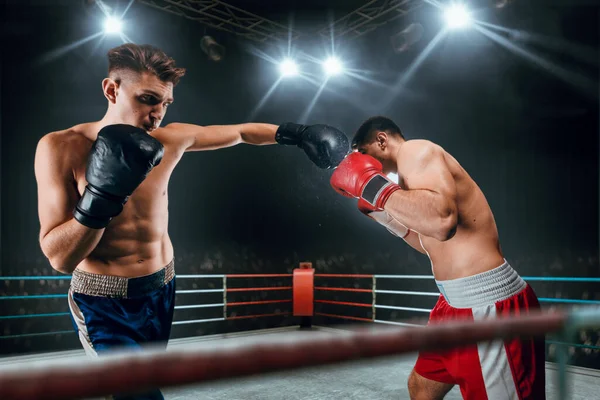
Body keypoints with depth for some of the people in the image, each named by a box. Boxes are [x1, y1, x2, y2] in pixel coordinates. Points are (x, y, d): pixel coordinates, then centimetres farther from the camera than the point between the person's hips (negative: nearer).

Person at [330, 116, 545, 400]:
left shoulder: (415, 150, -13)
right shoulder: (414, 170, 15)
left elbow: (441, 221, -34)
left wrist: (370, 184, -24)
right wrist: (378, 209, 20)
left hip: (490, 305, -11)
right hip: (456, 304, 11)